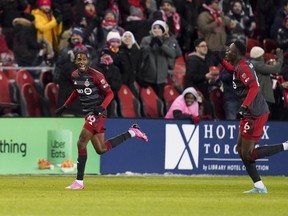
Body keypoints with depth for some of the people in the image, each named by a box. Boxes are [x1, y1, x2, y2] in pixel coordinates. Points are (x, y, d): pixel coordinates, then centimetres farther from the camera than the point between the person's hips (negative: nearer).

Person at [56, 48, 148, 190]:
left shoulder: (95, 75, -15)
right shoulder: (75, 76, 6)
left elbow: (110, 94, -12)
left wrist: (101, 107, -26)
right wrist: (65, 106, 22)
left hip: (98, 113, -8)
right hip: (89, 113, 8)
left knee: (81, 143, -15)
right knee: (101, 149, 9)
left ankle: (79, 182, -10)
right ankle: (131, 133, 24)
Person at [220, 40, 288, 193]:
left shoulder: (242, 67, -15)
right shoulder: (240, 65, 14)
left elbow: (254, 87, -27)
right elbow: (231, 69, 39)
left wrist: (244, 106, -35)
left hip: (255, 114, -10)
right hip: (252, 112, 10)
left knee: (248, 154, -10)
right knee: (241, 149, 14)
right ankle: (259, 187, 13)